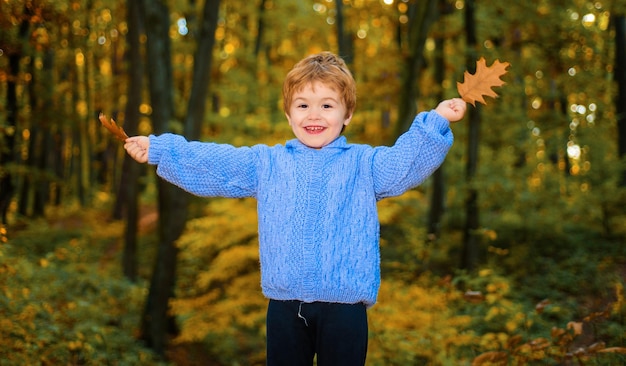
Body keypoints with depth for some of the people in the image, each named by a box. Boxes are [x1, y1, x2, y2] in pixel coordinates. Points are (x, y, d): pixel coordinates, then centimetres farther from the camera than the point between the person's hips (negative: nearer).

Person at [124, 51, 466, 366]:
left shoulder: (363, 164, 3)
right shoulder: (266, 163, 9)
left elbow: (407, 162, -9)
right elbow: (207, 164, 11)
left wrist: (436, 122, -23)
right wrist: (157, 149, 9)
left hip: (343, 306, -2)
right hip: (285, 305, 3)